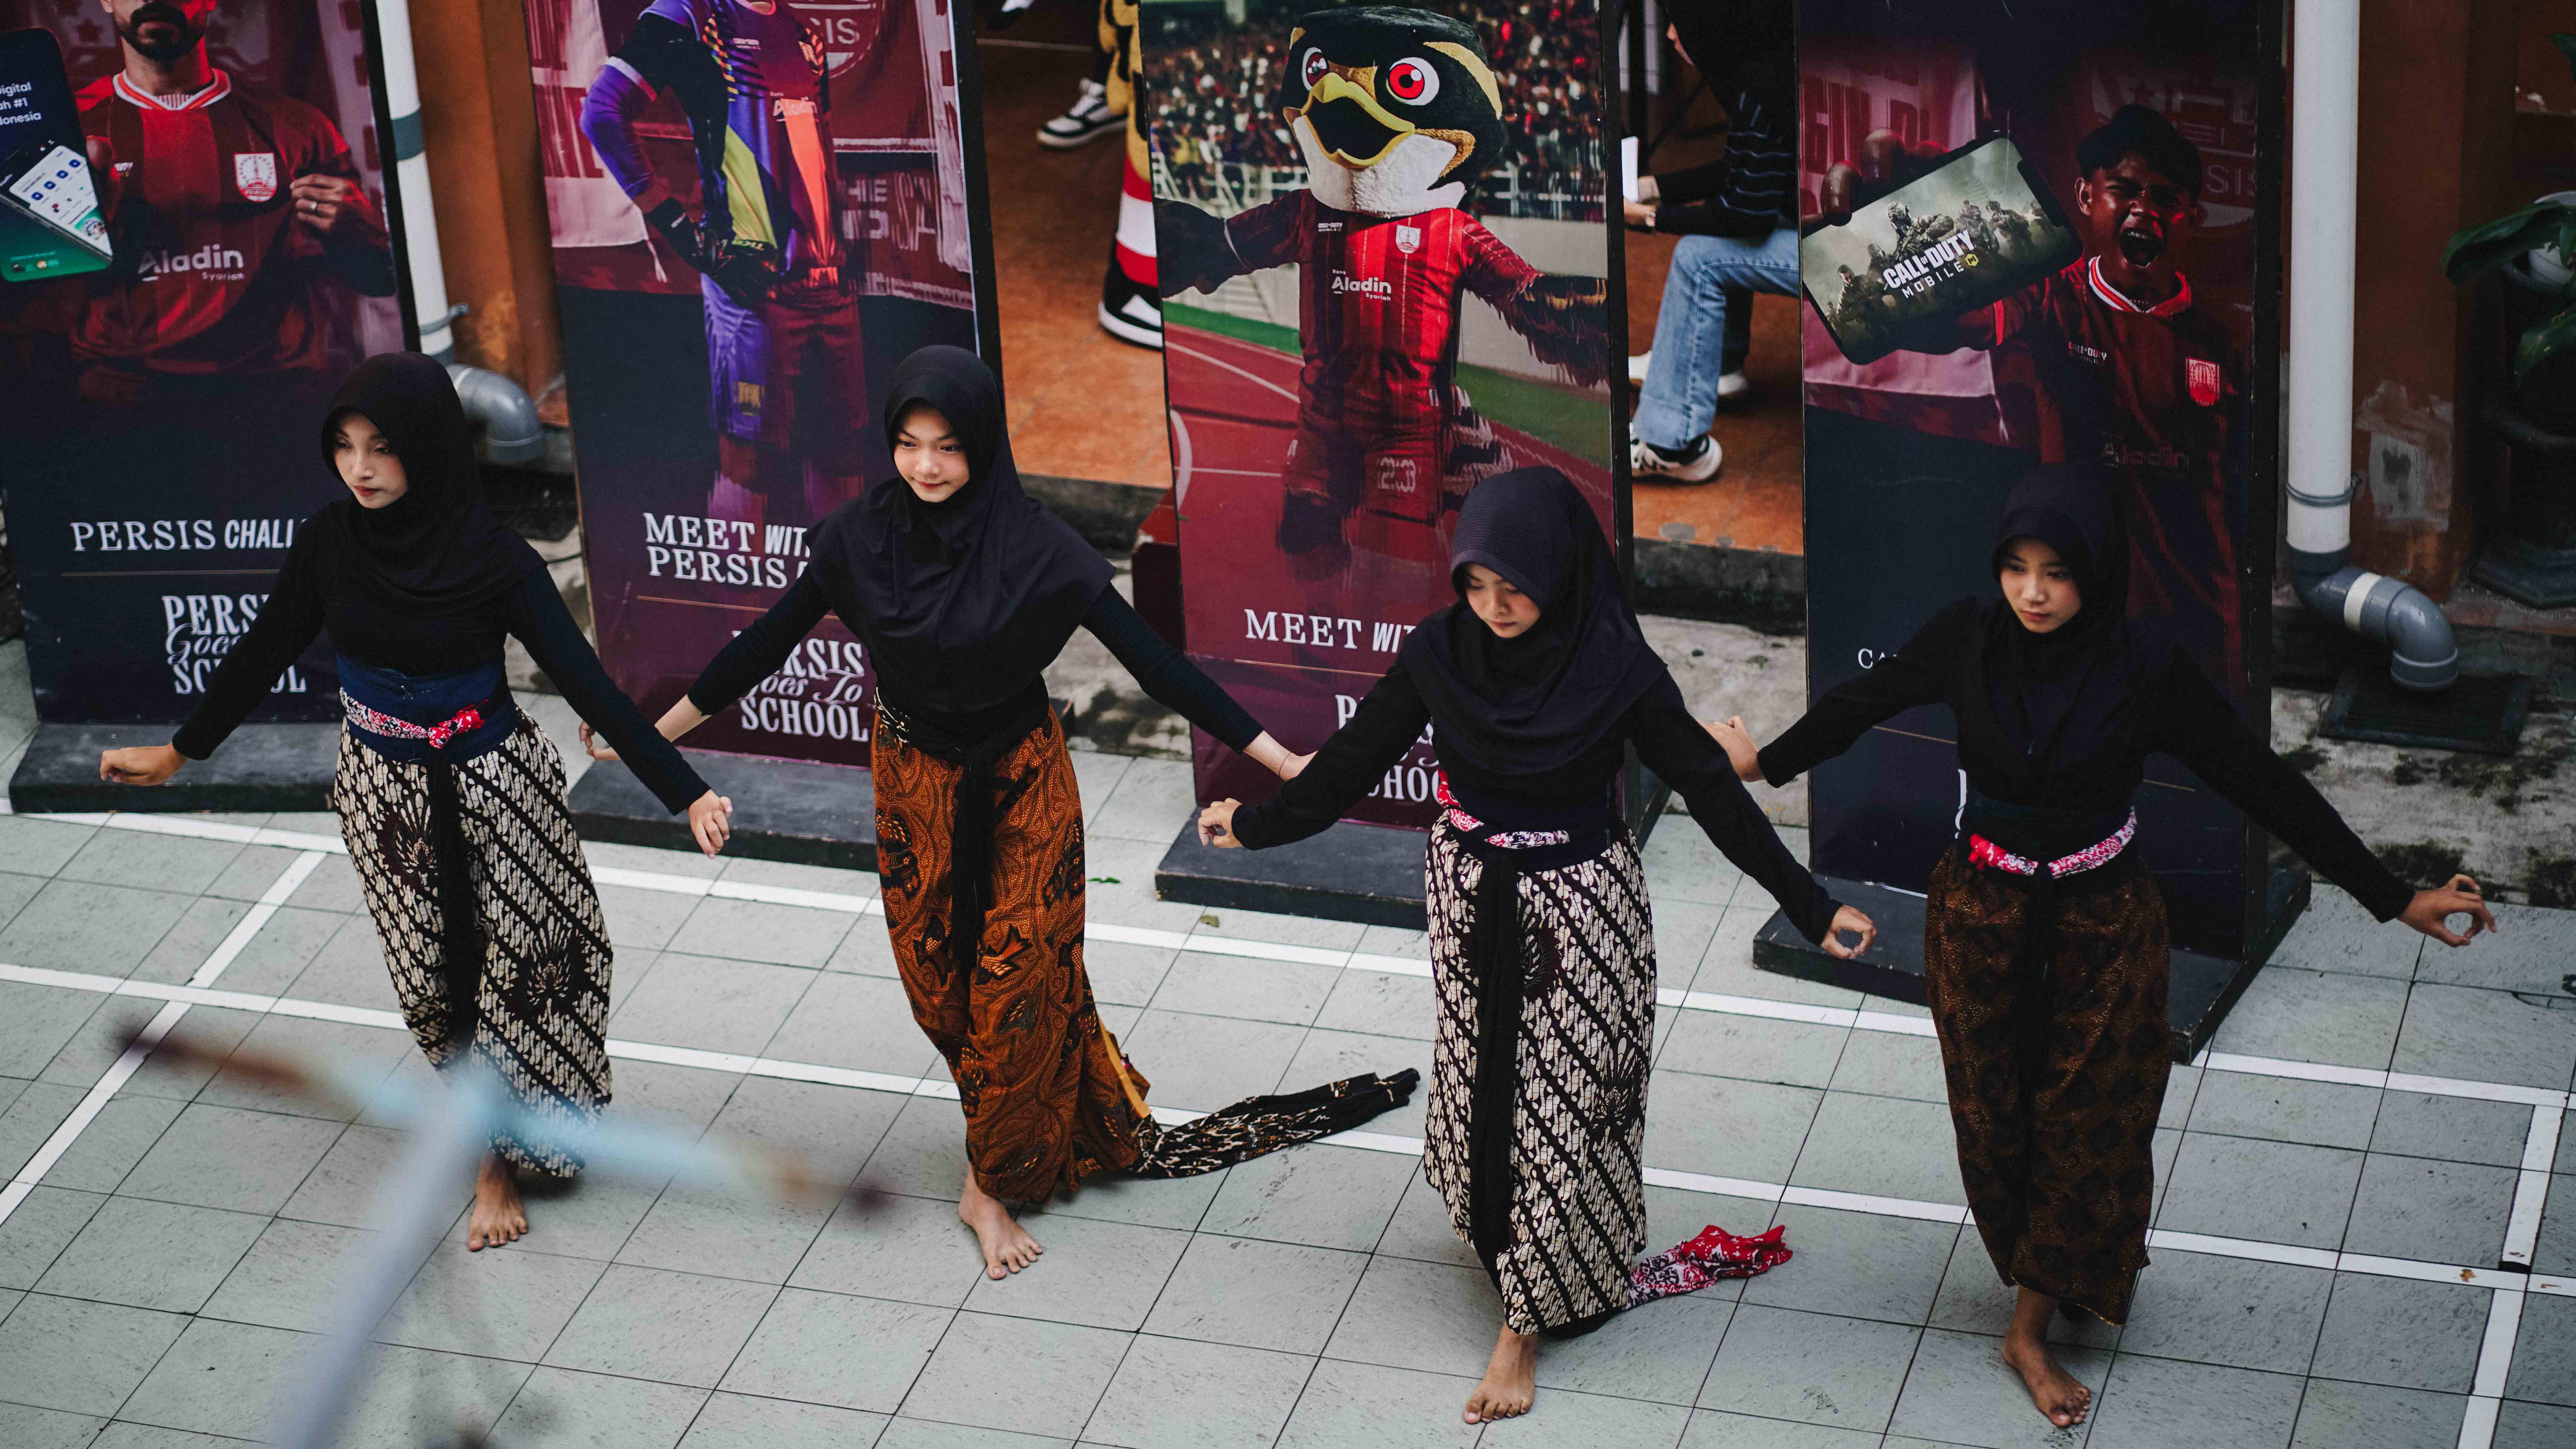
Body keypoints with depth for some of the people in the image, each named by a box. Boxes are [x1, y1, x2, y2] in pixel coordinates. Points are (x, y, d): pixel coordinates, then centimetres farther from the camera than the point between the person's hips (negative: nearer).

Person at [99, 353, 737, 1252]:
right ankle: (500, 1134, 30)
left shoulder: (493, 561, -21)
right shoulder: (329, 543, -11)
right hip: (382, 791, 3)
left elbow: (584, 681, -19)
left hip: (491, 789, -3)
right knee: (435, 976, 11)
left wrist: (685, 794, -23)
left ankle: (498, 1161, 22)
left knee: (509, 963, 4)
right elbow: (264, 653, 5)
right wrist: (180, 751, 14)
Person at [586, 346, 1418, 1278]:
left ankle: (992, 1183, 23)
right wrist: (653, 733, 7)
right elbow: (769, 641, 1)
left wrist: (1281, 761, -22)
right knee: (939, 983, 11)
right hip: (913, 786, 3)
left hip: (1021, 785, -3)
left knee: (1016, 982, 3)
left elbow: (1150, 658, -19)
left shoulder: (1033, 550, -21)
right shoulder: (861, 536, -12)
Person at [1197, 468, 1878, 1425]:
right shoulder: (1441, 653, -12)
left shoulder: (1615, 670, -21)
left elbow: (1711, 791, -14)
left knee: (1561, 1103, 4)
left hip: (1580, 909, -3)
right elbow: (1355, 759, 2)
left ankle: (1526, 1318, 15)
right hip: (1473, 899, 3)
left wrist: (1810, 907, -14)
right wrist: (1257, 825, 11)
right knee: (1485, 1084, 11)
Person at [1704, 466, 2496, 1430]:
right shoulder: (1967, 642, -15)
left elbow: (2261, 782, -14)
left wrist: (2392, 897, -13)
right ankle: (2067, 1272, 39)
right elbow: (1864, 700, 5)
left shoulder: (2144, 668, -20)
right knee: (1996, 1115, 12)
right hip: (1982, 916, 1)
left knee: (2084, 1124, 8)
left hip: (2102, 925, -1)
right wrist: (1768, 762, 20)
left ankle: (2031, 1331, 23)